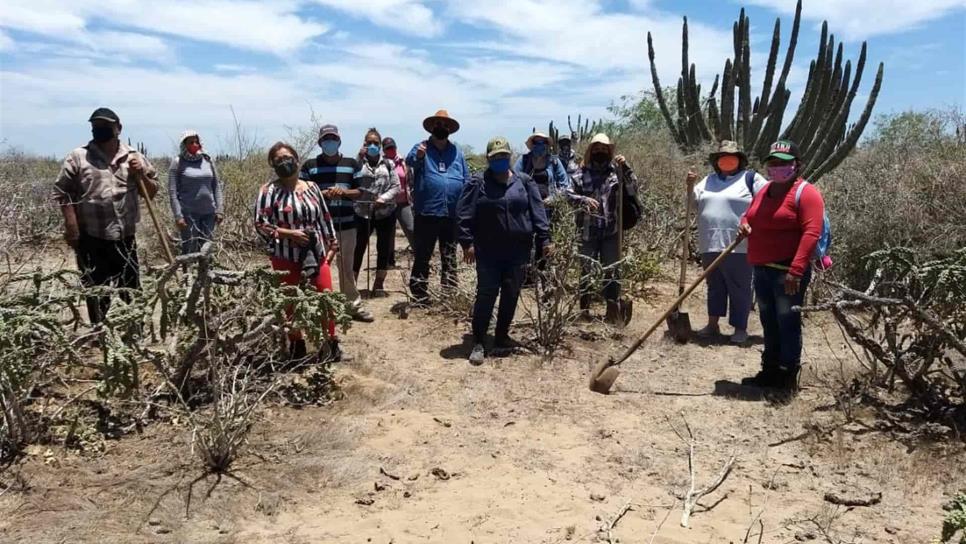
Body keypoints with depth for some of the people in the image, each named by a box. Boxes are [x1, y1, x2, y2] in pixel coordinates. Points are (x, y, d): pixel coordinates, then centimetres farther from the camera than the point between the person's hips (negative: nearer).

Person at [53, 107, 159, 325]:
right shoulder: (78, 157, 0)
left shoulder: (134, 158, 7)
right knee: (96, 292, 5)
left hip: (126, 238, 2)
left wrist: (141, 175, -7)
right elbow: (62, 192, -2)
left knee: (131, 291, 11)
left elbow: (152, 192, 12)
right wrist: (71, 226, -10)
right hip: (91, 239, -2)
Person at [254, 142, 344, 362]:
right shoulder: (269, 190, -6)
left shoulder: (311, 187, 7)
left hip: (316, 255, 3)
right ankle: (296, 345, 25)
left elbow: (324, 218, 14)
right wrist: (289, 233, -19)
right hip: (286, 259, -3)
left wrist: (331, 243, 12)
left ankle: (331, 342, 18)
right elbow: (260, 224, -10)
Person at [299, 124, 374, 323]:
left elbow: (361, 191, 6)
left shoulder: (352, 164, 7)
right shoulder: (309, 166, 3)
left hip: (346, 224, 1)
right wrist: (321, 194, -14)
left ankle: (354, 305, 15)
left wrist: (344, 191, -13)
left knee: (347, 267, 8)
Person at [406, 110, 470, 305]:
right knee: (422, 256, 3)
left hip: (452, 214, 3)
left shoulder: (457, 151, 11)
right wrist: (418, 156, -44)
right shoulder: (422, 147, 1)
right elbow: (410, 160, -21)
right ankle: (419, 296, 9)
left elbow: (466, 180, 11)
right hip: (426, 213, -3)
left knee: (450, 257, 12)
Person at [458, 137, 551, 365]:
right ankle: (478, 342, 6)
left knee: (511, 295, 10)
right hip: (488, 251, -3)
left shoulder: (525, 182, 6)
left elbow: (538, 212, 4)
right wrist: (467, 242, -13)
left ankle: (502, 337, 26)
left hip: (518, 250, 3)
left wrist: (544, 239, -2)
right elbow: (466, 216, -5)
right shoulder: (478, 183, -1)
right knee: (486, 295, -3)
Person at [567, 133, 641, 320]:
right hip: (588, 231, 0)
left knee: (611, 269, 4)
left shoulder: (616, 171, 4)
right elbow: (569, 194, 0)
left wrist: (626, 168, -15)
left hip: (611, 230, 0)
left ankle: (612, 307, 13)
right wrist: (583, 200, -17)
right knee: (587, 269, 7)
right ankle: (584, 308, 16)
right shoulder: (582, 174, 3)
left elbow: (633, 190, -5)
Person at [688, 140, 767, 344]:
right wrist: (690, 186, -6)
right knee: (715, 286, 14)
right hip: (710, 244, 5)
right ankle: (712, 324, 22)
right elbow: (693, 203, 12)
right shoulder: (709, 180, 16)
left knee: (739, 289, 1)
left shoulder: (750, 178, 0)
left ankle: (740, 328, 9)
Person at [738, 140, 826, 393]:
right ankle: (770, 371, 26)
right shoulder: (764, 191, 16)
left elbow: (811, 234, -18)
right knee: (769, 324, 16)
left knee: (788, 323, -1)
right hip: (761, 270, 8)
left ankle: (788, 377, 8)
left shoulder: (805, 193, -9)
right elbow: (749, 214, 31)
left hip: (787, 272, -8)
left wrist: (796, 270, -25)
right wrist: (744, 225, 5)